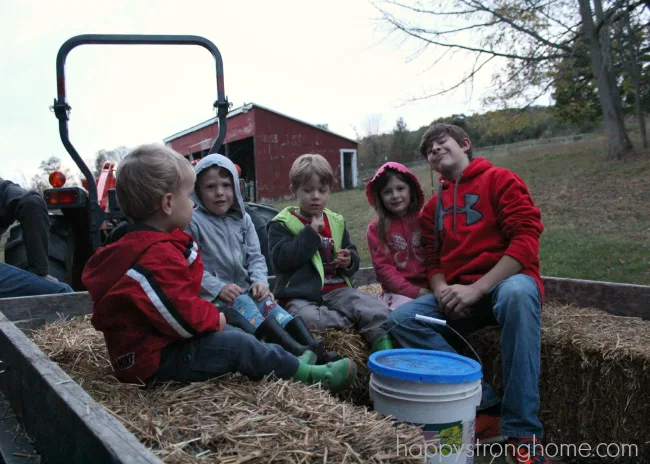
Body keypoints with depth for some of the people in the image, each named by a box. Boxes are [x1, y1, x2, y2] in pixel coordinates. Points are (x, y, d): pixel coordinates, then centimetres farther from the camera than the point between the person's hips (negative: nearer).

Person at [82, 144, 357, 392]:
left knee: (228, 333, 15)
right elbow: (181, 315, -29)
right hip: (154, 361, -11)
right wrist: (213, 318, -10)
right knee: (237, 344, -13)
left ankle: (288, 363, 17)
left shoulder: (137, 244, 8)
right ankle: (309, 375, -3)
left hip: (152, 345, 11)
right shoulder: (158, 257, -29)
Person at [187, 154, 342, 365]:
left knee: (268, 302, -19)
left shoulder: (243, 219, 9)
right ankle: (298, 352, -47)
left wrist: (260, 281, -10)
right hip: (212, 296, -5)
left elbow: (255, 256, 9)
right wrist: (218, 288, -21)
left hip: (245, 289, 6)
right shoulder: (193, 222, -8)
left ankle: (313, 347, -34)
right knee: (243, 305, -29)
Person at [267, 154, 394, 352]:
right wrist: (310, 233, -14)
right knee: (308, 319, -36)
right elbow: (280, 259, -13)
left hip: (337, 289, 4)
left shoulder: (336, 222, 18)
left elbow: (353, 256, 25)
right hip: (301, 296, -3)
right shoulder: (282, 224, 3)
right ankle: (359, 318, -17)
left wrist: (350, 261, -1)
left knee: (379, 311, -22)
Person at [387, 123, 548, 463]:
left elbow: (526, 238, -11)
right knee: (402, 319, -19)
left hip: (506, 281, -5)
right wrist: (442, 291, -10)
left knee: (517, 293, -40)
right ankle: (483, 404, -22)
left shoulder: (500, 180, 2)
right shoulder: (432, 207, 18)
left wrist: (476, 288, -20)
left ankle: (522, 433, -32)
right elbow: (433, 261, 16)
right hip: (457, 295, 5)